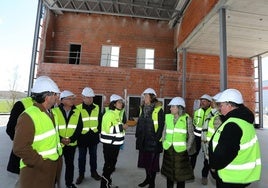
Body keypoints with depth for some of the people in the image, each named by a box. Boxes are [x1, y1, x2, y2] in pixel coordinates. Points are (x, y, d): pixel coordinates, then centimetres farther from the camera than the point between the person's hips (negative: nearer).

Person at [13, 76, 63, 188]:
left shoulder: (51, 114, 5)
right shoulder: (29, 116, -24)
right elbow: (20, 148, -25)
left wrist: (58, 156, 11)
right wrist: (41, 163, -21)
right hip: (36, 170, -8)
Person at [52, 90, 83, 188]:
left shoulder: (77, 112, 0)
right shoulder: (55, 111, -8)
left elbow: (79, 127, -2)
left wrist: (71, 139, -13)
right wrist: (60, 139, -18)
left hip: (71, 144, 3)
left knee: (70, 164, 17)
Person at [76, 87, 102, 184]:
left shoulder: (97, 108, 2)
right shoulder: (78, 109, -10)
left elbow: (100, 121, 10)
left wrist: (98, 131, 6)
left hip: (94, 137, 3)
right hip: (82, 137, -2)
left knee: (93, 155, 18)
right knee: (82, 157, 14)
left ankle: (94, 172, 35)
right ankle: (81, 174, 32)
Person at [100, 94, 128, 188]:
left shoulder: (119, 113, 9)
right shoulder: (109, 114, -19)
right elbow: (107, 129, -26)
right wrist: (121, 127, -23)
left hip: (116, 143, 8)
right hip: (109, 143, -8)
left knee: (112, 163, 18)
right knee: (109, 164, 0)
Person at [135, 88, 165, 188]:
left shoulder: (158, 110, -12)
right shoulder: (142, 108, 7)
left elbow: (161, 125, -13)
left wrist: (157, 138, -15)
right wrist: (137, 134, 9)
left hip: (153, 140, -6)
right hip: (143, 140, 6)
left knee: (152, 161, 8)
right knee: (145, 160, 19)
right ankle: (148, 178, 41)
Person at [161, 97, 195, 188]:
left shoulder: (187, 118, -9)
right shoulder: (168, 117, 1)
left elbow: (191, 135, -2)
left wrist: (187, 148, -5)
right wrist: (164, 144, 6)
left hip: (180, 150, -3)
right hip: (168, 149, 4)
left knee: (180, 174, 11)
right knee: (169, 173, 18)